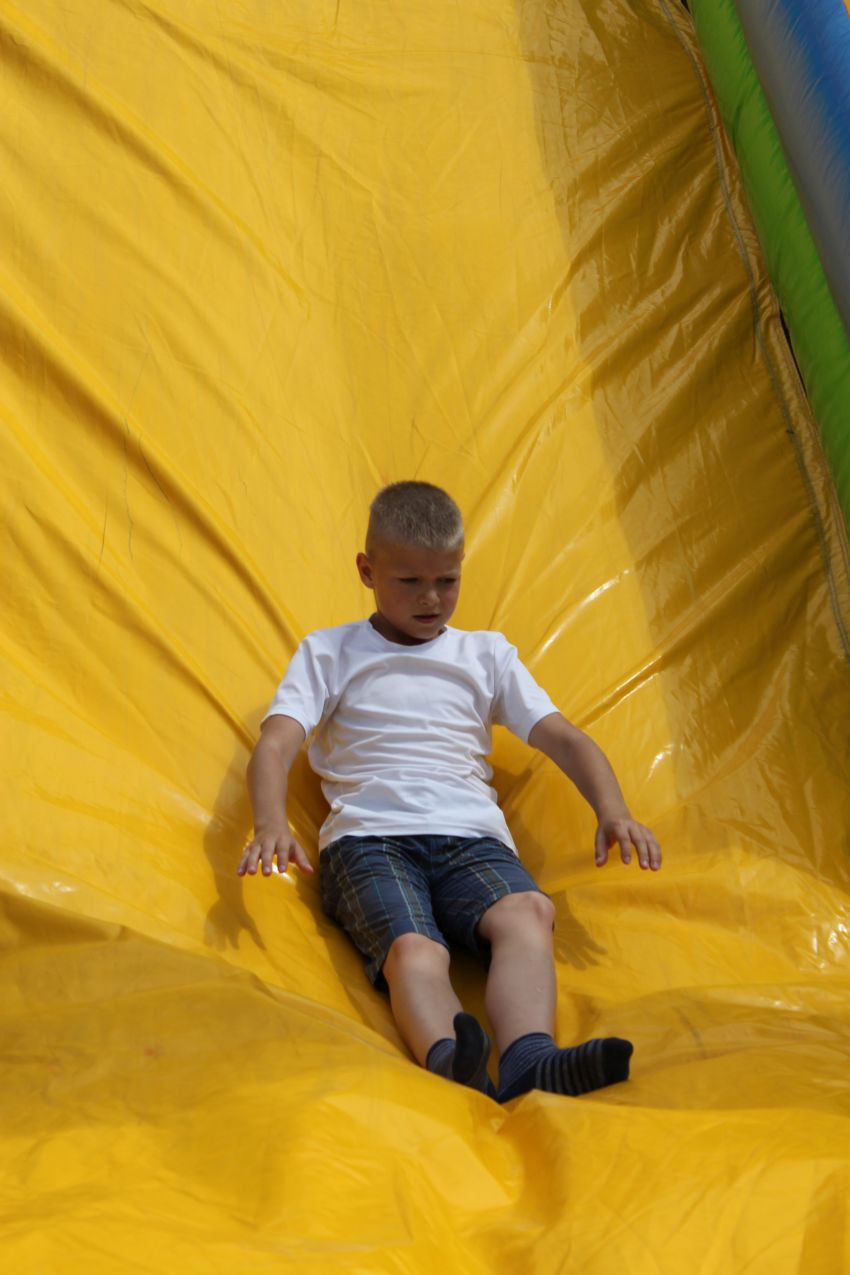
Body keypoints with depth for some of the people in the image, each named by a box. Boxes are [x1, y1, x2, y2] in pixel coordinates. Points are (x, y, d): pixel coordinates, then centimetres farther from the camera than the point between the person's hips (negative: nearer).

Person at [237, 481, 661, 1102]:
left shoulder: (487, 653, 27)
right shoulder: (329, 652, 20)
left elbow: (565, 739, 19)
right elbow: (274, 746, 5)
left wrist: (613, 810, -3)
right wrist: (271, 825, -18)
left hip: (472, 835, 2)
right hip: (369, 837, -2)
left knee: (528, 912, -34)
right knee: (413, 950, -35)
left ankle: (528, 1060, -54)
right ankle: (449, 1063, -59)